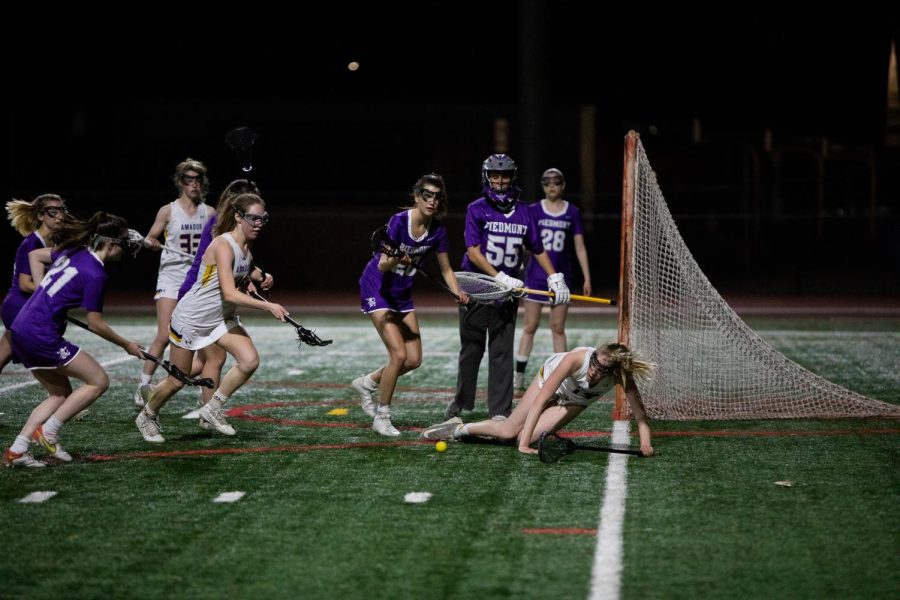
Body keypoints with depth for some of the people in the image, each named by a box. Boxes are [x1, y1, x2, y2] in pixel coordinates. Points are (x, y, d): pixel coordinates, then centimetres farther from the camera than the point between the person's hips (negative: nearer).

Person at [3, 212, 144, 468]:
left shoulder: (74, 252, 11)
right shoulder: (95, 274, -14)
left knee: (60, 394, 16)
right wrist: (127, 345, 5)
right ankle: (49, 432, -1)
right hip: (41, 334, -9)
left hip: (21, 329, 9)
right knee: (99, 381, 1)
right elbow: (95, 324, -8)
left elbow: (35, 255, 27)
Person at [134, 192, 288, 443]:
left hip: (222, 318, 7)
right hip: (191, 318, -7)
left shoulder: (246, 248, -2)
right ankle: (147, 417, 34)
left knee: (250, 360, -15)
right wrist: (268, 306, -39)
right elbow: (229, 293, -37)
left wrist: (259, 277, 5)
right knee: (177, 382, 6)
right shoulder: (223, 246, -27)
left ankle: (212, 410, 3)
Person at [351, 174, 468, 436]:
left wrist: (458, 292, -12)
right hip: (377, 290, -7)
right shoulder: (399, 221, -24)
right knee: (399, 354, -17)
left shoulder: (437, 230, -7)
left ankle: (367, 383, 27)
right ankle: (382, 417, -2)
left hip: (403, 294, 7)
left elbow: (446, 269, 5)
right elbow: (382, 266, -27)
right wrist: (396, 260, -48)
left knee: (414, 360, 3)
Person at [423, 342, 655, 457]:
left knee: (526, 438, -11)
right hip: (551, 377, -2)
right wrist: (523, 443, -43)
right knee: (509, 432, -1)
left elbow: (639, 414, -33)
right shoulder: (577, 359, -44)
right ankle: (458, 428, 23)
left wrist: (645, 443, -51)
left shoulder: (621, 375, -38)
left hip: (575, 402, 2)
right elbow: (539, 401, -41)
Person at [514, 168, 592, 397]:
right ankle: (518, 380, 6)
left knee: (558, 328, 5)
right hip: (535, 276, -1)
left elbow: (579, 248, 7)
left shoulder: (572, 212, 4)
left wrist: (587, 278, 3)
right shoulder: (533, 211, 1)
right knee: (530, 327, 1)